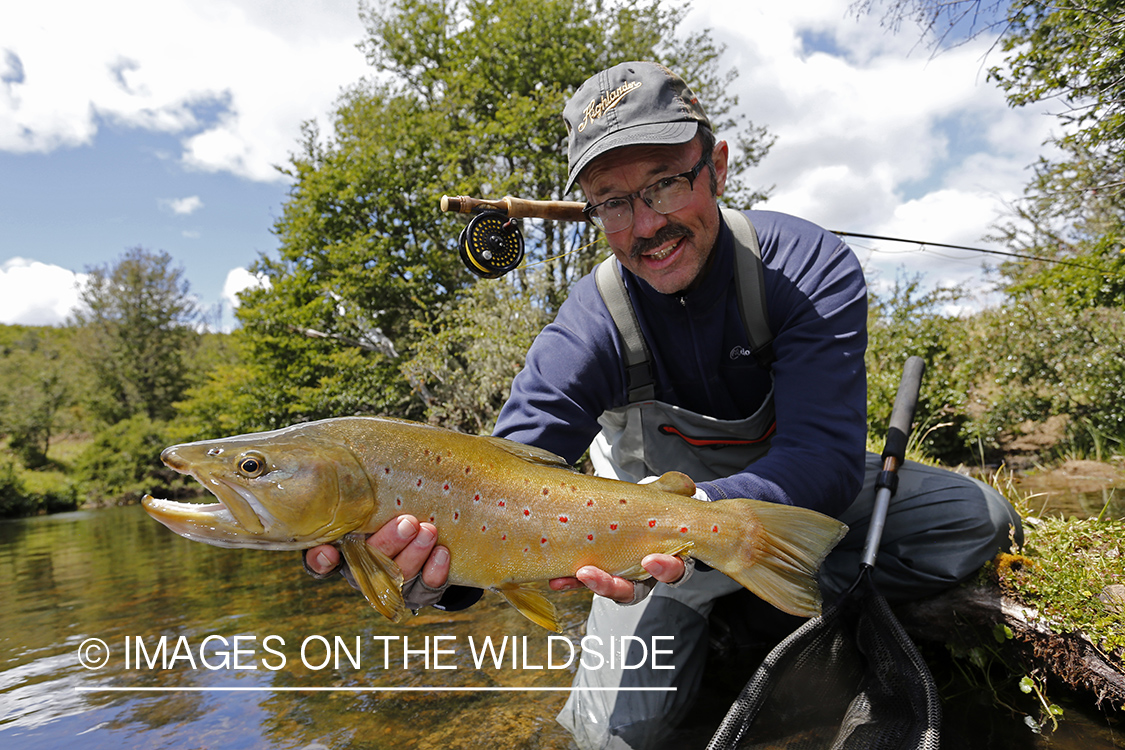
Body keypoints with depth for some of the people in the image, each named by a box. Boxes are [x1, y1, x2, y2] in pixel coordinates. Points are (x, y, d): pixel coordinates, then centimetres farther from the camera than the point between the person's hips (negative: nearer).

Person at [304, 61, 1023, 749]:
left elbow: (827, 454, -32)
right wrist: (439, 560, -56)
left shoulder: (809, 267, -23)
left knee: (980, 518, -16)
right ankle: (711, 628, 15)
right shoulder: (591, 328, -24)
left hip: (800, 491, 2)